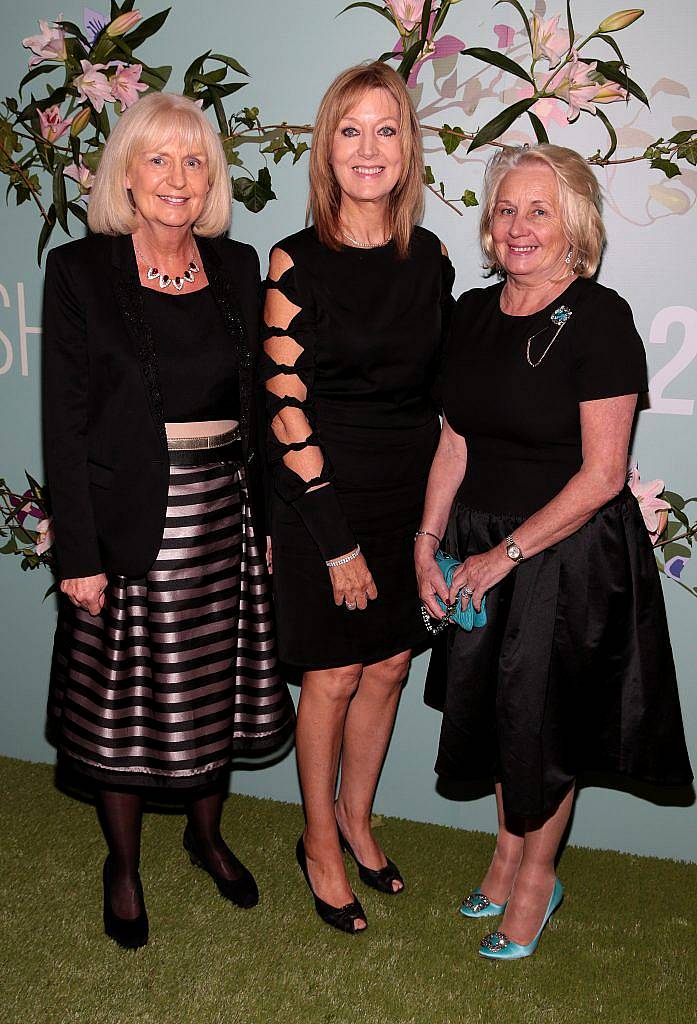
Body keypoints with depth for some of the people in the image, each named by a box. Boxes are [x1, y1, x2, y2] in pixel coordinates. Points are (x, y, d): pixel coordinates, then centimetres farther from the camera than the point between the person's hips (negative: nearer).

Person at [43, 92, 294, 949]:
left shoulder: (237, 266, 6)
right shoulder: (79, 270, -6)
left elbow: (257, 399, 10)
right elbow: (64, 423, -9)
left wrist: (267, 514, 7)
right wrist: (79, 554, -12)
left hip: (225, 516, 4)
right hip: (131, 521, -4)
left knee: (217, 689, 16)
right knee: (126, 702, 9)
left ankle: (206, 833, 41)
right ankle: (123, 866, 33)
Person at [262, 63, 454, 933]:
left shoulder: (430, 257, 5)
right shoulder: (295, 263, -9)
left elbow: (441, 386, 10)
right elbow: (287, 408, -12)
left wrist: (437, 512, 6)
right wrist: (337, 541, -14)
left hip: (410, 496, 5)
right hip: (324, 501, -4)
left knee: (389, 666, 13)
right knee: (333, 678, 6)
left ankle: (356, 819, 36)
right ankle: (320, 845, 29)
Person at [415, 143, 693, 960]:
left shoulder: (599, 319, -16)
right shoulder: (474, 314, 3)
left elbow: (601, 475, -18)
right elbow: (455, 441, 7)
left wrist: (505, 554, -16)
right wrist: (428, 540, -1)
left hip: (569, 551, -5)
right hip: (481, 544, 6)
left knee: (541, 711, 8)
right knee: (491, 700, 16)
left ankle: (537, 876, 33)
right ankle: (508, 851, 40)